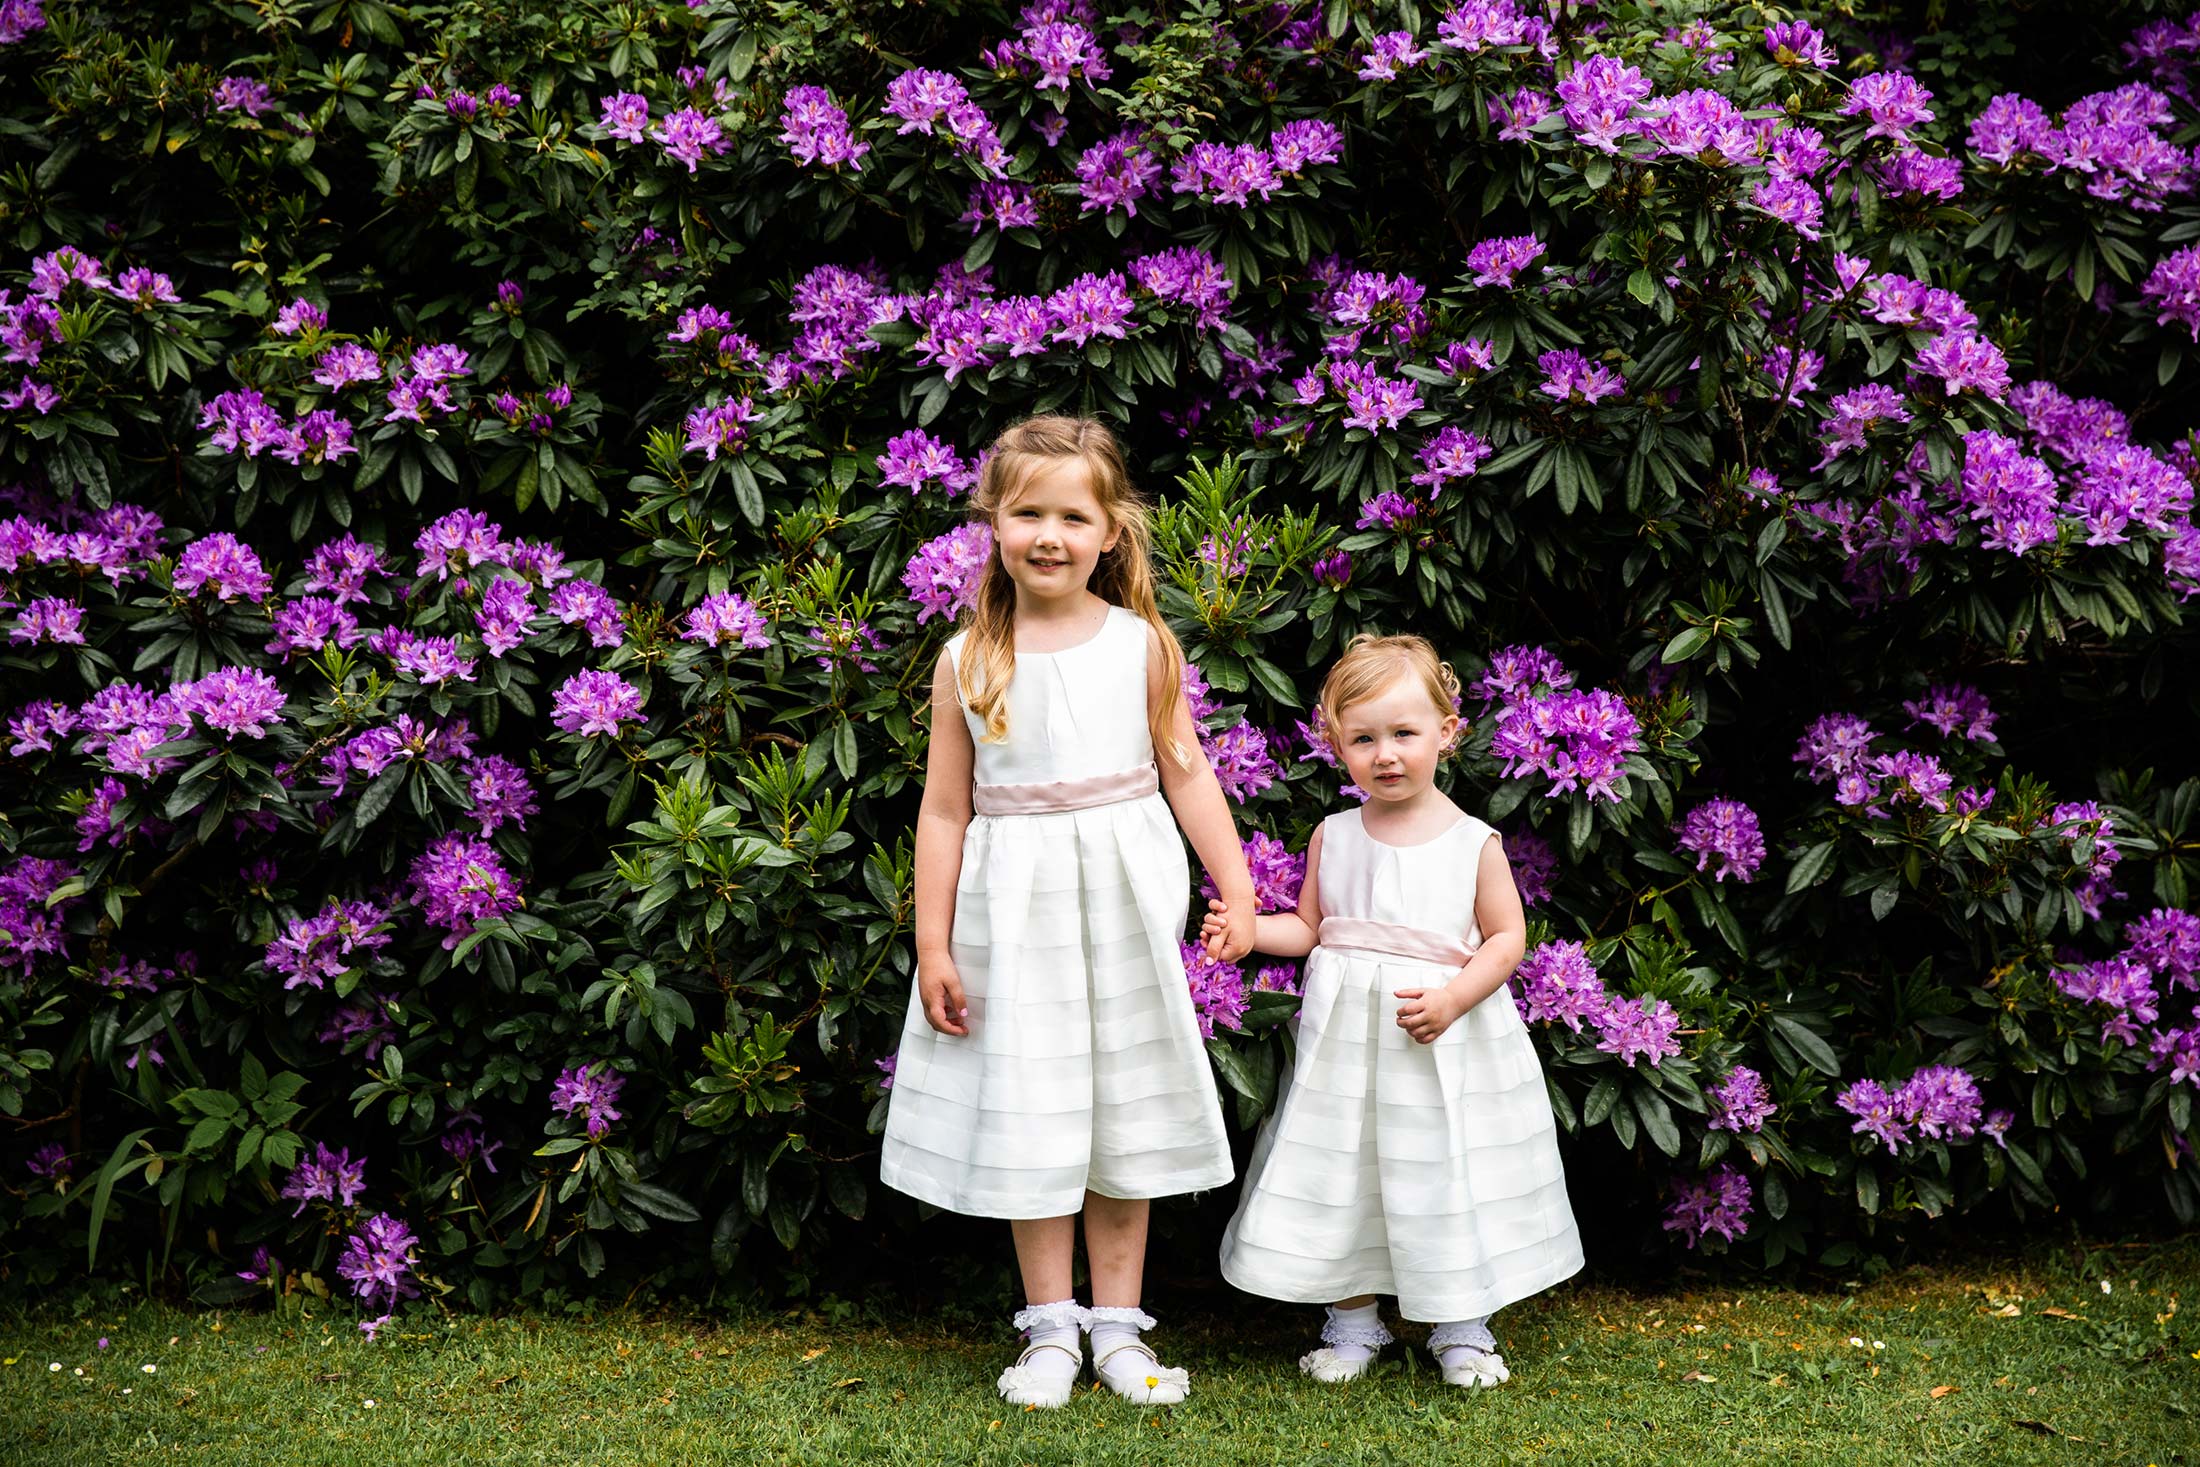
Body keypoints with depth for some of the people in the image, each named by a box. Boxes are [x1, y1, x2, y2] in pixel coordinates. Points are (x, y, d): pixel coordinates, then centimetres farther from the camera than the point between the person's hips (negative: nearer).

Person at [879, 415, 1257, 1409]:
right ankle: (1050, 1329, 17)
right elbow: (945, 808, 0)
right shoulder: (966, 662, -3)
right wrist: (932, 944, -2)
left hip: (1123, 905, 1)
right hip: (1016, 911, 0)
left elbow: (1187, 773, 4)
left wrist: (1237, 889, -3)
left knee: (1124, 1108, 8)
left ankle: (1116, 1322, 20)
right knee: (1028, 1116, 5)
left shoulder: (1142, 644, -2)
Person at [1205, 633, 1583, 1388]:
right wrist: (1245, 927, -7)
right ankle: (1352, 1322, 24)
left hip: (1446, 1042, -2)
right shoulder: (1333, 837, 3)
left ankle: (1462, 1330, 22)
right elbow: (1309, 927, 10)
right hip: (1346, 1038, 3)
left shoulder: (1472, 842, -5)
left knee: (1449, 1175, 4)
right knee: (1341, 1176, 7)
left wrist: (1453, 998, -17)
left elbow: (1507, 937, -3)